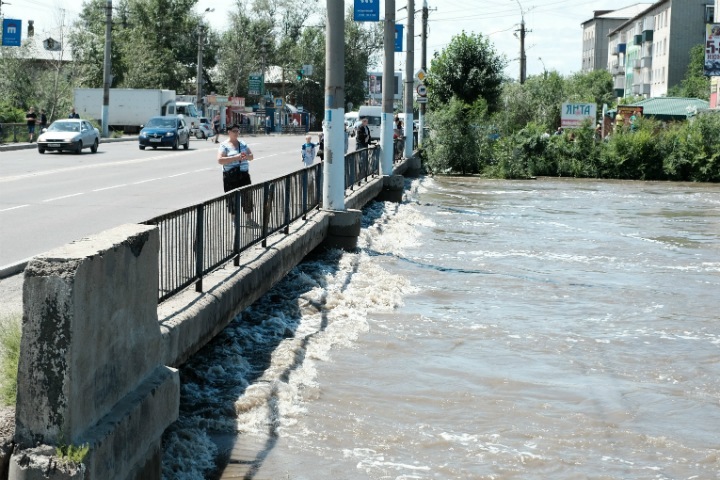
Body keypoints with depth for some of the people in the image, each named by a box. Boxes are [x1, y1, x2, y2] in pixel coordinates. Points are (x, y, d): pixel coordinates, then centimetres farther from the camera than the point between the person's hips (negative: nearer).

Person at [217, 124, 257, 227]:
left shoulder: (243, 144, 12)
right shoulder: (224, 145, -4)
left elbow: (252, 156, 12)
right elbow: (220, 160, -16)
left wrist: (246, 156, -12)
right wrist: (235, 157, -23)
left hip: (244, 174, 4)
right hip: (230, 175, -4)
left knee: (247, 196, 4)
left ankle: (249, 220, 14)